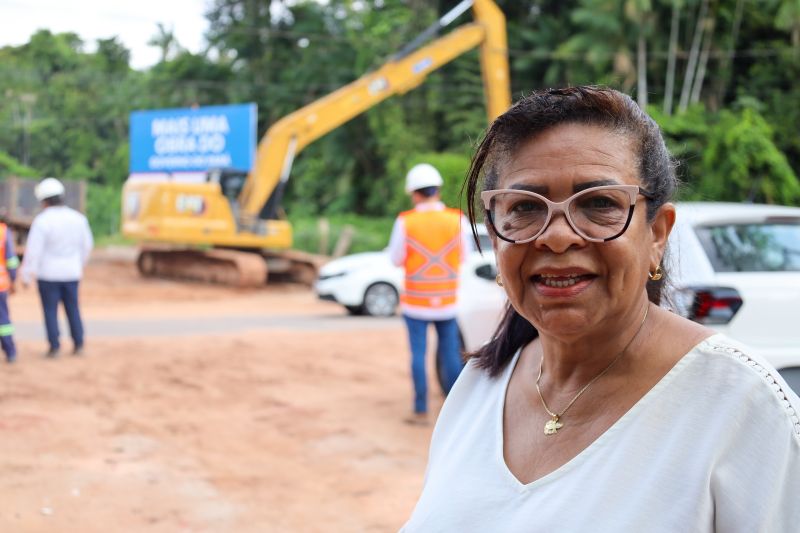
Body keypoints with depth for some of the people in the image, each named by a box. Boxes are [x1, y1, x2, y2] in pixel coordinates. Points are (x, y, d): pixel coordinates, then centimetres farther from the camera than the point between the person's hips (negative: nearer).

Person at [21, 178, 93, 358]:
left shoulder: (42, 220, -16)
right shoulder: (78, 218, -1)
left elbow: (33, 250, -16)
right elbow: (86, 245, 9)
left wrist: (26, 276, -9)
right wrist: (79, 264, 25)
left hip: (48, 273, -4)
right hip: (71, 273, 4)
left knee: (50, 310, 6)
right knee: (72, 308, 14)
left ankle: (54, 346, 5)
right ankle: (78, 345, 16)